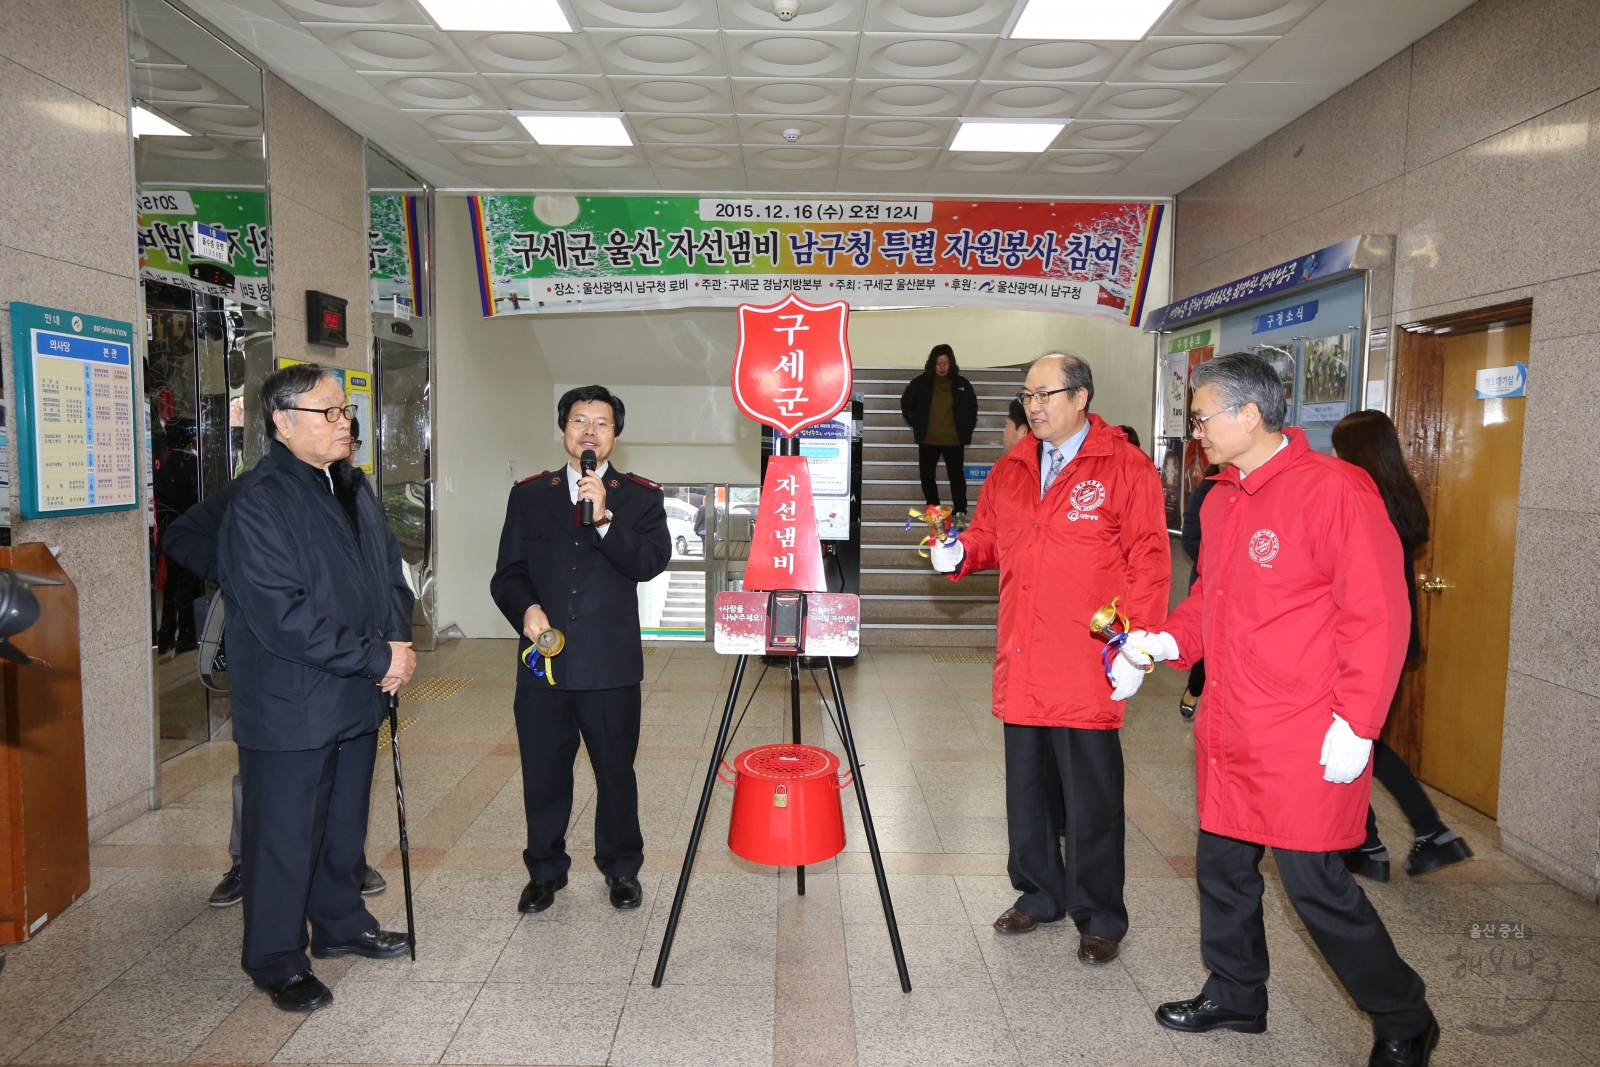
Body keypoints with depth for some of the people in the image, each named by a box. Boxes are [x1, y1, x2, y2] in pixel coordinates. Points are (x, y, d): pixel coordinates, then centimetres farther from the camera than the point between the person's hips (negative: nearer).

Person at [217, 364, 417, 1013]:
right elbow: (285, 619, -24)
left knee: (345, 824, 20)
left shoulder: (354, 488, 9)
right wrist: (379, 657, -20)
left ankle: (340, 924, 39)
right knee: (284, 836, 7)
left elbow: (391, 572, 14)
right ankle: (277, 961, 24)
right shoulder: (257, 505, -17)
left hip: (357, 697, 8)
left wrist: (398, 643, -4)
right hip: (290, 709, -7)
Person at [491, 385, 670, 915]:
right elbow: (507, 574, 7)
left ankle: (621, 868, 29)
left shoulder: (639, 497, 4)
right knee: (543, 773, 11)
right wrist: (526, 608, -13)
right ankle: (546, 869, 31)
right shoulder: (529, 495, 10)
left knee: (616, 772, 8)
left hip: (611, 666, -2)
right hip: (542, 663, 2)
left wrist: (604, 519, -22)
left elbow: (651, 563, -11)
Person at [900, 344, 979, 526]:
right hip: (927, 439, 1)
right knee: (927, 474, 7)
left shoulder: (961, 383, -1)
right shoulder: (920, 382, -3)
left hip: (954, 440, -1)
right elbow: (906, 403, 10)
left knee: (957, 474, -1)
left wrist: (967, 428, 6)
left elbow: (972, 406, 13)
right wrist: (914, 424, 5)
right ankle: (933, 510, 22)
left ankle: (960, 512, 5)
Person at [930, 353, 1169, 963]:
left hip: (1087, 668, -6)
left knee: (1091, 799, 4)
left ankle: (1099, 918, 21)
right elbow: (989, 535, 21)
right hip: (1021, 662, 6)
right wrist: (961, 553, -2)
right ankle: (1040, 895, 34)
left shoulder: (1124, 468, -6)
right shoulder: (1011, 470, 12)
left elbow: (1149, 562, -8)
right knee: (1026, 788, 16)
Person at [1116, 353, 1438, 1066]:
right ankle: (1235, 996, 37)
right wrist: (1168, 642, 3)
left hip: (1305, 740, -8)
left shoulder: (1332, 488, -14)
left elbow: (1375, 615, -17)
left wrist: (1355, 727, -18)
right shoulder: (1220, 502, 11)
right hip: (1228, 730, 8)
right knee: (1222, 865, 16)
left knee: (1315, 884, 1)